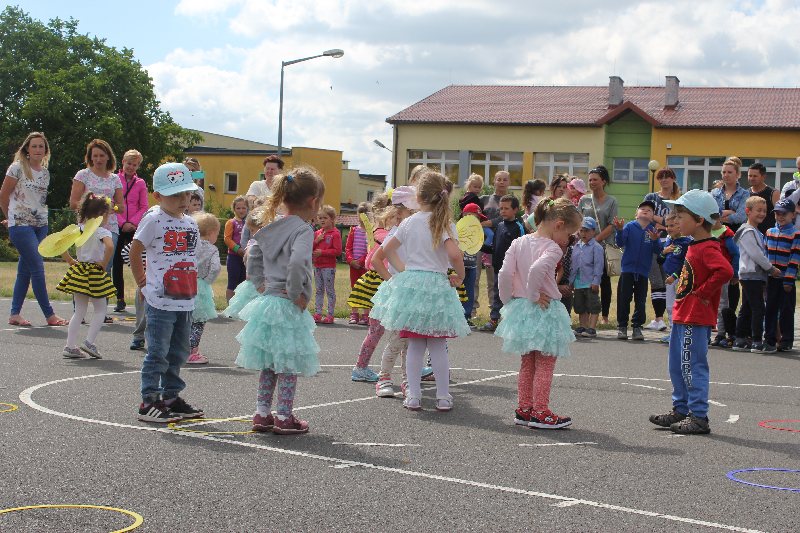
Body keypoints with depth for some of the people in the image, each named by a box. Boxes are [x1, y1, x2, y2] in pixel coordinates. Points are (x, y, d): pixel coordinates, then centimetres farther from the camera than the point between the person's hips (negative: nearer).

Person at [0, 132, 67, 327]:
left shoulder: (45, 172, 11)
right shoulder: (17, 168, -6)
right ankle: (49, 315, -8)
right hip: (20, 225, -6)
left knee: (25, 270, 7)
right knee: (37, 267, -10)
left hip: (40, 225, 6)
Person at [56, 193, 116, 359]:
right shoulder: (102, 232, -13)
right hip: (95, 275, -6)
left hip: (78, 273, 6)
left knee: (79, 311, 13)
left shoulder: (77, 229, 5)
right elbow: (110, 247, -32)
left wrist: (71, 262, 8)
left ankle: (70, 346, 10)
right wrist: (104, 263, -17)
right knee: (100, 310, 9)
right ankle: (89, 342, -3)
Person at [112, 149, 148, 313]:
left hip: (135, 227, 0)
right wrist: (122, 223, -9)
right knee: (117, 263, 1)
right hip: (117, 226, 0)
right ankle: (120, 299, 8)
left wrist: (131, 222, -8)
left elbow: (144, 207, 5)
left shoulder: (140, 183, 5)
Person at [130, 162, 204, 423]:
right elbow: (134, 252, -5)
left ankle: (171, 397, 24)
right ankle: (149, 401, 2)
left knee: (178, 353, 14)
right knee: (157, 353, -4)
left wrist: (191, 289, 14)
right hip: (160, 301, -7)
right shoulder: (153, 221, -9)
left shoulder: (190, 223, 12)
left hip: (186, 301, 7)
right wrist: (143, 283, -1)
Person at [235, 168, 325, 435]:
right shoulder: (303, 230, -16)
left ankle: (262, 413, 21)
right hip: (288, 307, -8)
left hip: (267, 301, 8)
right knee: (289, 365, 3)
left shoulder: (271, 227, 9)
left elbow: (253, 256, 16)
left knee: (269, 365, 17)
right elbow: (297, 263, -32)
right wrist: (297, 294, -20)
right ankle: (284, 417, 8)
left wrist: (262, 284, 15)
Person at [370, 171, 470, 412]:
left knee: (414, 345, 9)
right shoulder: (445, 225, -9)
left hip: (410, 282, 3)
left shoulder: (409, 223, 4)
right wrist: (459, 276, -7)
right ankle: (443, 397, 10)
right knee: (438, 346, 6)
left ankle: (413, 396, 8)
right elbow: (454, 254, -22)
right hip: (437, 285, -3)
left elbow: (388, 249, 12)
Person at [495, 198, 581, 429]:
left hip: (520, 309, 7)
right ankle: (540, 412, 7)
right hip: (545, 312, -6)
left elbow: (505, 274, -5)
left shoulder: (518, 243, 4)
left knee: (527, 364, 17)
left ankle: (524, 409, 22)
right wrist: (534, 295, -20)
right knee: (545, 366, 4)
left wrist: (509, 301, 4)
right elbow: (536, 269, -34)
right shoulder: (552, 248, -15)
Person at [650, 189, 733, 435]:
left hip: (695, 321, -10)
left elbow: (725, 270, -34)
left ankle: (699, 417, -1)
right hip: (682, 316, 10)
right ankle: (681, 410, 28)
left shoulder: (707, 248, -18)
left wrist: (703, 292, -24)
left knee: (693, 367, -6)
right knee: (677, 366, 17)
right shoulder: (695, 246, 14)